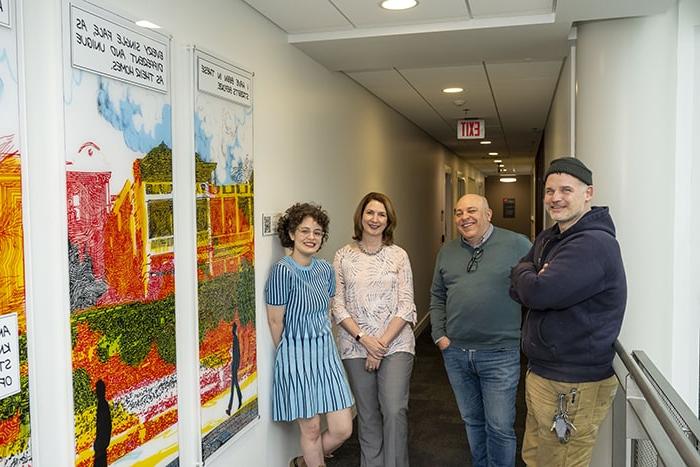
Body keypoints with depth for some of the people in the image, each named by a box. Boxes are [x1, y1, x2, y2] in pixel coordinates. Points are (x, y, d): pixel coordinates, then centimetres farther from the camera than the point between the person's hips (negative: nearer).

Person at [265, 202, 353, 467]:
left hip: (326, 353, 6)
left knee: (343, 429, 6)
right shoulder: (283, 271, -15)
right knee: (311, 429, 7)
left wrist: (320, 344, 11)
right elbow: (275, 321, -9)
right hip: (297, 357, -6)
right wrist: (291, 354, 3)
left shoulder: (325, 269, 4)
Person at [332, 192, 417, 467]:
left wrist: (383, 343, -10)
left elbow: (406, 306, -2)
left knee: (395, 411, -10)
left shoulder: (398, 255, 2)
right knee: (367, 415, 10)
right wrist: (364, 338, -11)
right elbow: (337, 305, 0)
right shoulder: (343, 256, 3)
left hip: (395, 344, -1)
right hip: (356, 346, 1)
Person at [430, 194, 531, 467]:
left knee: (500, 427, 2)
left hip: (500, 354, -5)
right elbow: (437, 296, 16)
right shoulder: (447, 252, 9)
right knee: (472, 421, 19)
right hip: (456, 353, 5)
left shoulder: (517, 245, -7)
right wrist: (439, 334, 7)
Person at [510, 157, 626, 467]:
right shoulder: (547, 239, 10)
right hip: (540, 372, 9)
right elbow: (517, 291, 9)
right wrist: (533, 278, -13)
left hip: (572, 387, -9)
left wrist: (523, 272, -7)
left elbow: (537, 292, -28)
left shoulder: (595, 244, -21)